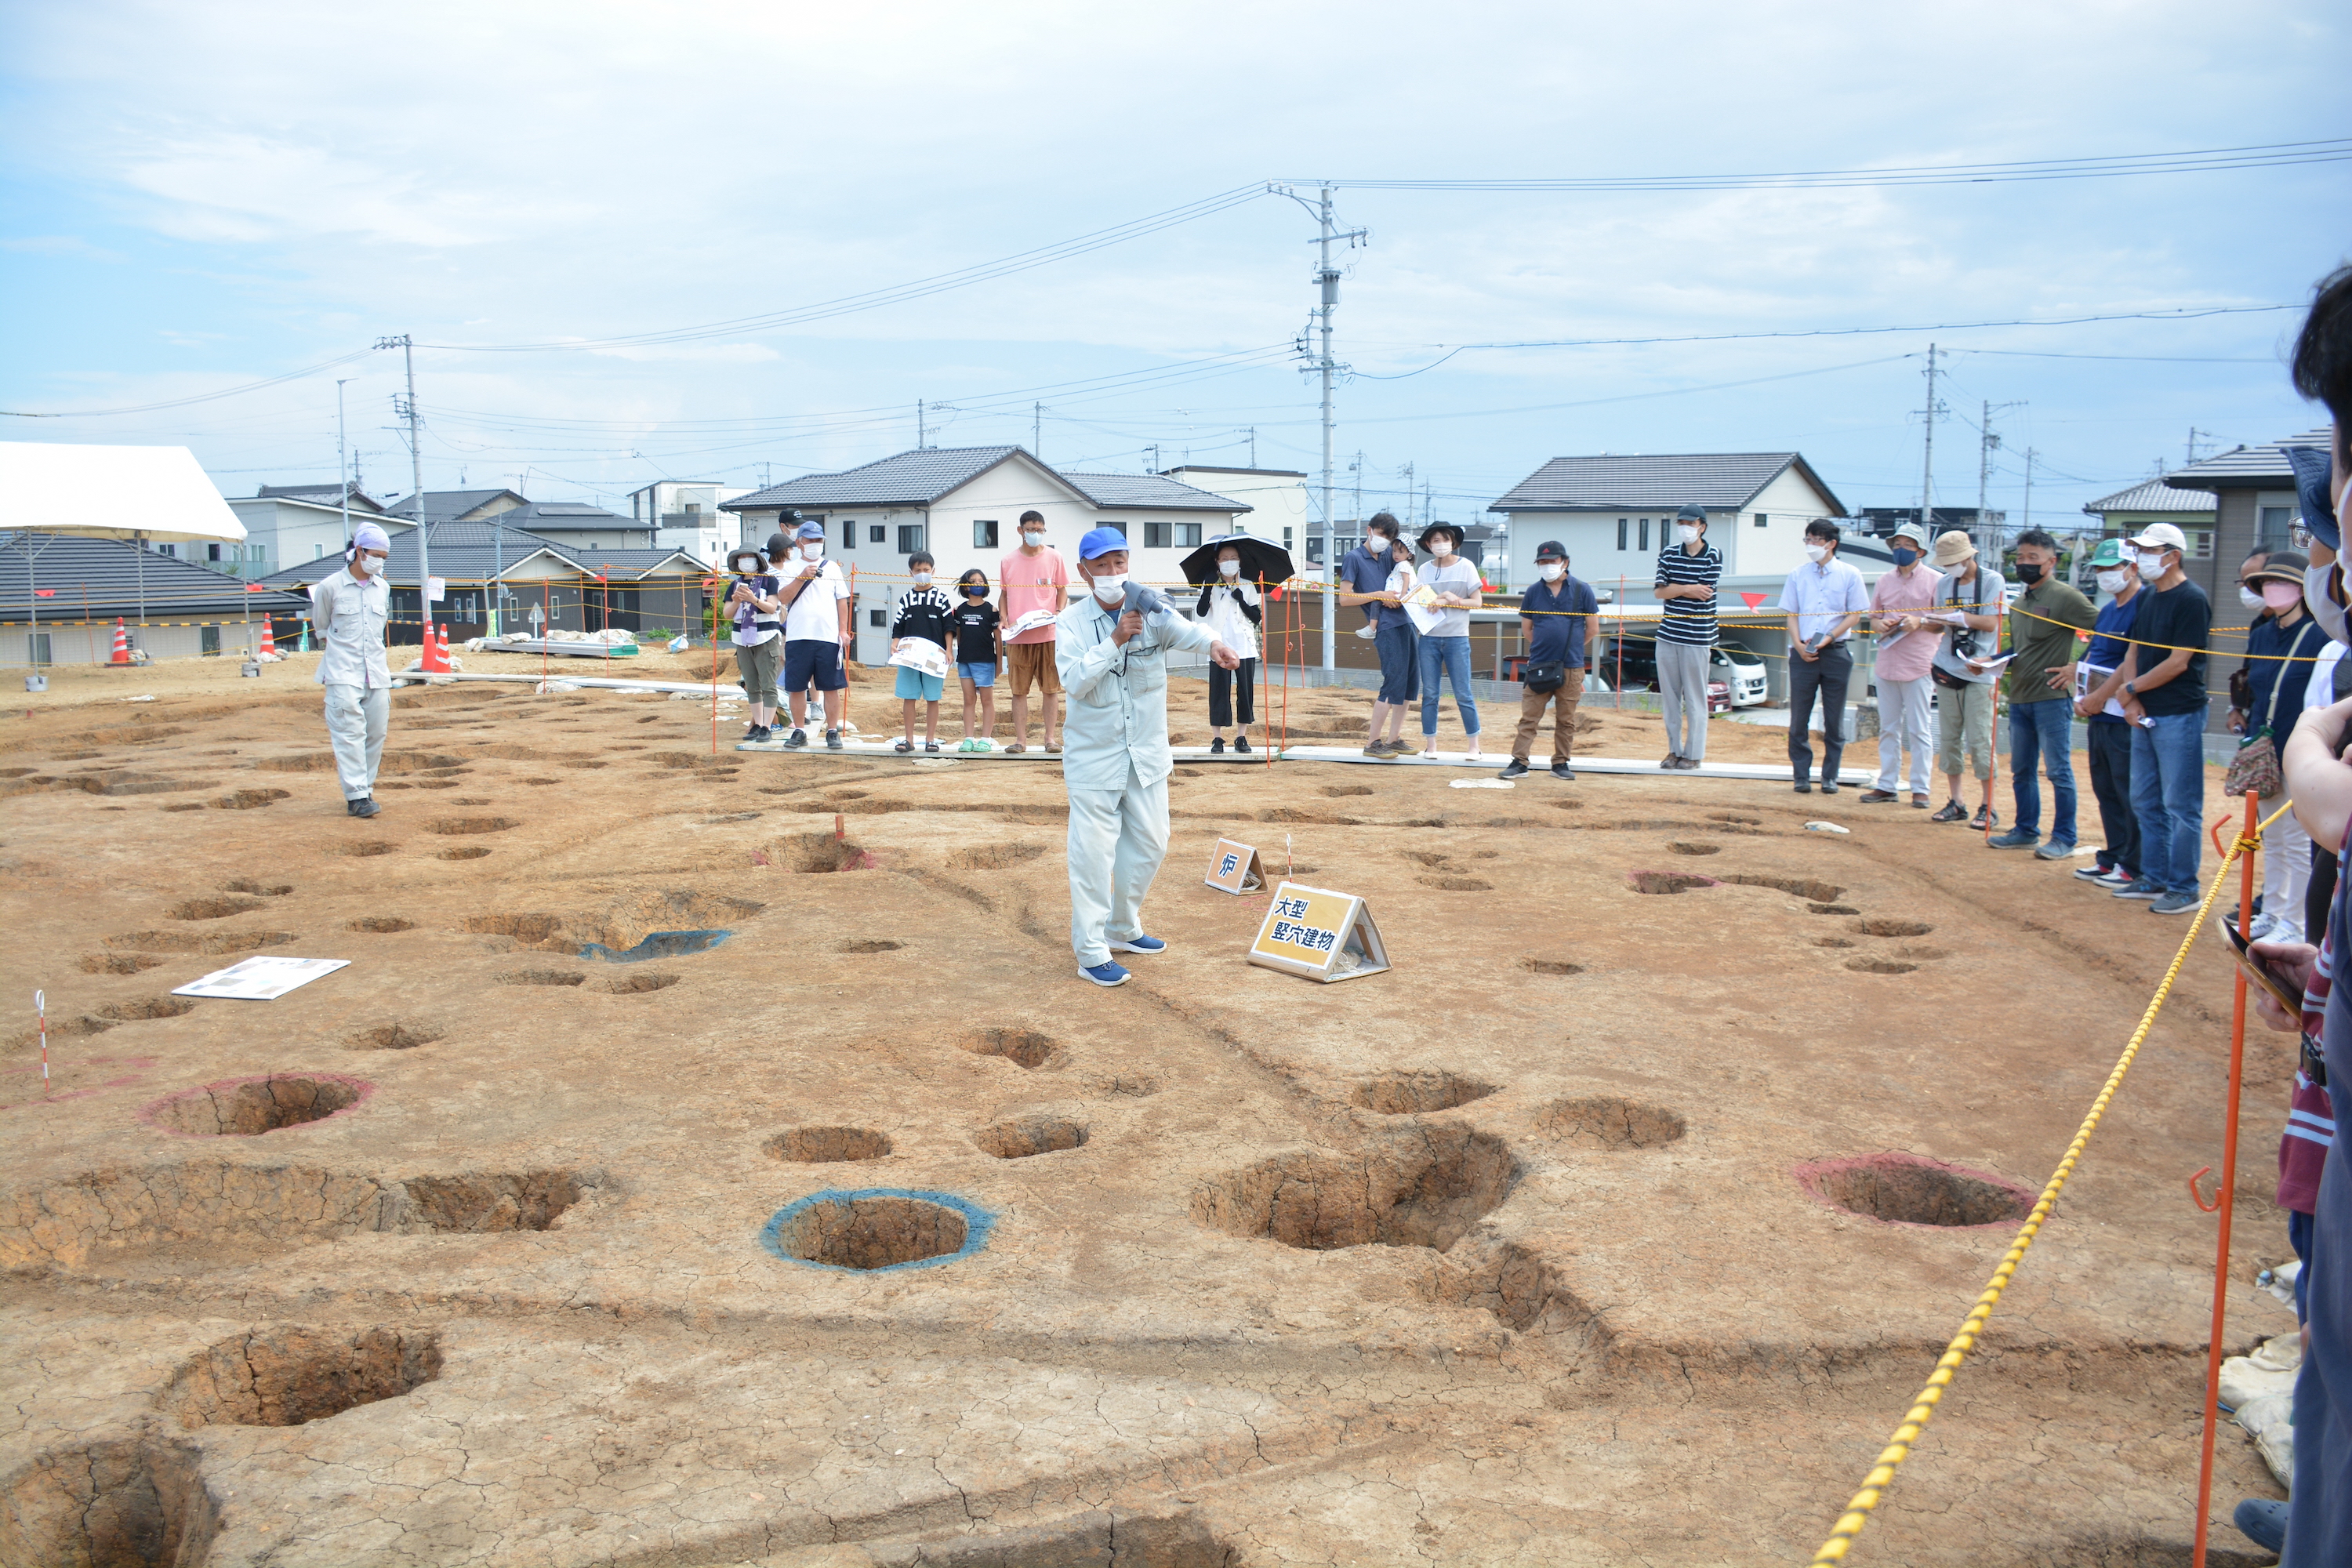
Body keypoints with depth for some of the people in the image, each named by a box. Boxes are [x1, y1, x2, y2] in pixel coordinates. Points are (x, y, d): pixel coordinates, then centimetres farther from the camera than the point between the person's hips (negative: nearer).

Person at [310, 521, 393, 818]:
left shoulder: (383, 588, 11)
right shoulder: (330, 587, -3)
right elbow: (321, 629, 9)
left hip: (377, 674, 5)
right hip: (343, 673, -5)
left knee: (376, 733, 3)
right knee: (350, 732, -11)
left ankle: (365, 788, 14)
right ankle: (356, 796, -14)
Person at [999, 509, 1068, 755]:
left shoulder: (1054, 557, 3)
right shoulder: (1008, 562, 8)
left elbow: (1062, 590, 7)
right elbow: (1004, 594, 14)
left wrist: (1058, 612, -11)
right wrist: (1004, 618, -2)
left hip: (1048, 633, -1)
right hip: (1017, 636, 2)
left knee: (1051, 688, 2)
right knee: (1019, 689, 4)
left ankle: (1051, 737, 9)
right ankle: (1020, 739, 10)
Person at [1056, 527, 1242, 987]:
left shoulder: (1151, 610, -7)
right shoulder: (1071, 623, -9)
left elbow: (1183, 629, -29)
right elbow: (1073, 682, -22)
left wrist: (1212, 643, -50)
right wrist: (1115, 640, -29)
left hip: (1148, 753, 3)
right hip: (1095, 755, -3)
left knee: (1150, 843, 14)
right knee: (1093, 851, -3)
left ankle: (1123, 928, 34)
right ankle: (1091, 952, 7)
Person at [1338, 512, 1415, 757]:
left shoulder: (1389, 555, 16)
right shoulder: (1353, 558, -2)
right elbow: (1345, 598, -7)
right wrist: (1380, 595, -11)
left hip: (1407, 623, 7)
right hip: (1386, 627, -7)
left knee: (1409, 684, 7)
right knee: (1393, 684, -10)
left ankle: (1393, 739, 16)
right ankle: (1372, 743, -3)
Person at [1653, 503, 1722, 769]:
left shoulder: (1713, 555, -3)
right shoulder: (1668, 553, 7)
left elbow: (1704, 594, -11)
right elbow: (1660, 592, 0)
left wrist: (1674, 589, -4)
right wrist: (1688, 589, -13)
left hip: (1697, 638, -4)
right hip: (1668, 635, 4)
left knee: (1695, 699, 1)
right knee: (1669, 697, 8)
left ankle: (1694, 754, 9)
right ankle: (1674, 750, 17)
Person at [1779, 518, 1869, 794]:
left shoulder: (1849, 575, 3)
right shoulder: (1798, 575, 9)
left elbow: (1855, 615, 1)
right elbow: (1792, 614, 9)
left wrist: (1828, 638, -12)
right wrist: (1798, 644, -7)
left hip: (1836, 653, -2)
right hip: (1802, 654, 2)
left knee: (1834, 719, 3)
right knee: (1799, 718, 0)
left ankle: (1830, 776, 10)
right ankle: (1802, 775, 8)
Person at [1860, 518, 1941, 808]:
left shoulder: (1934, 580, 0)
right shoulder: (1884, 581, 14)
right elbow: (1873, 619, 18)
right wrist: (1880, 625, -4)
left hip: (1919, 666, -5)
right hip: (1887, 664, 5)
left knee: (1918, 730, -2)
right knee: (1888, 729, 9)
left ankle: (1920, 788, 3)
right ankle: (1886, 784, 14)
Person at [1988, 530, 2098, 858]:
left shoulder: (2066, 596, -9)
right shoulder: (2019, 603, 16)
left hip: (2052, 698, -8)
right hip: (2019, 698, 8)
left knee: (2058, 770, -3)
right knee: (2021, 771, 13)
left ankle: (2063, 839, 2)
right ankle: (2026, 831, 23)